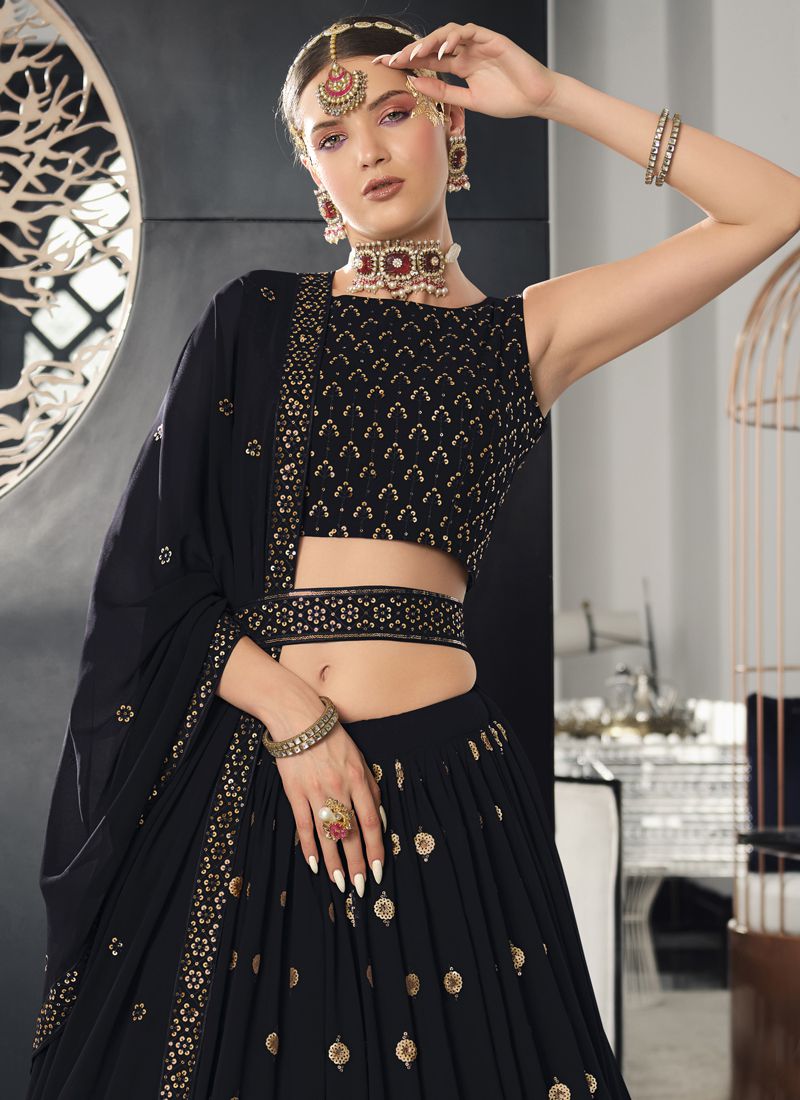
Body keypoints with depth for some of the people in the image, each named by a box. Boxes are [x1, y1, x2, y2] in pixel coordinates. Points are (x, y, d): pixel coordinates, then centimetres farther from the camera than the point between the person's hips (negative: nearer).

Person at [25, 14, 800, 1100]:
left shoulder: (528, 331, 10)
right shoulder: (258, 316, 9)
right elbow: (149, 566, 2)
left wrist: (552, 96, 7)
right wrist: (290, 710, -11)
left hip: (438, 779, 0)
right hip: (242, 774, 0)